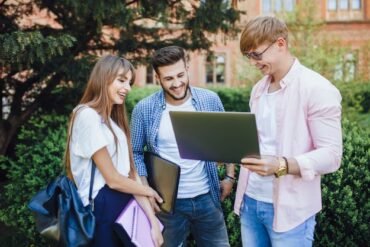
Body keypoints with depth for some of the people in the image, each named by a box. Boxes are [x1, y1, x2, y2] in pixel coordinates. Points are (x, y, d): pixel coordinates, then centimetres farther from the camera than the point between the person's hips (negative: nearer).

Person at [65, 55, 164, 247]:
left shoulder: (113, 120, 17)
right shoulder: (88, 116, -12)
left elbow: (130, 172, 7)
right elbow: (113, 179, -13)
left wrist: (153, 221, -1)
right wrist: (149, 192, 4)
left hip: (125, 202, 8)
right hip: (103, 207, -8)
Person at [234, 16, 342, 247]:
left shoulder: (317, 89, -13)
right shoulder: (258, 89, 11)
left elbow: (331, 155, -17)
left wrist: (282, 165, -30)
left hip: (290, 210, -6)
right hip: (250, 201, 7)